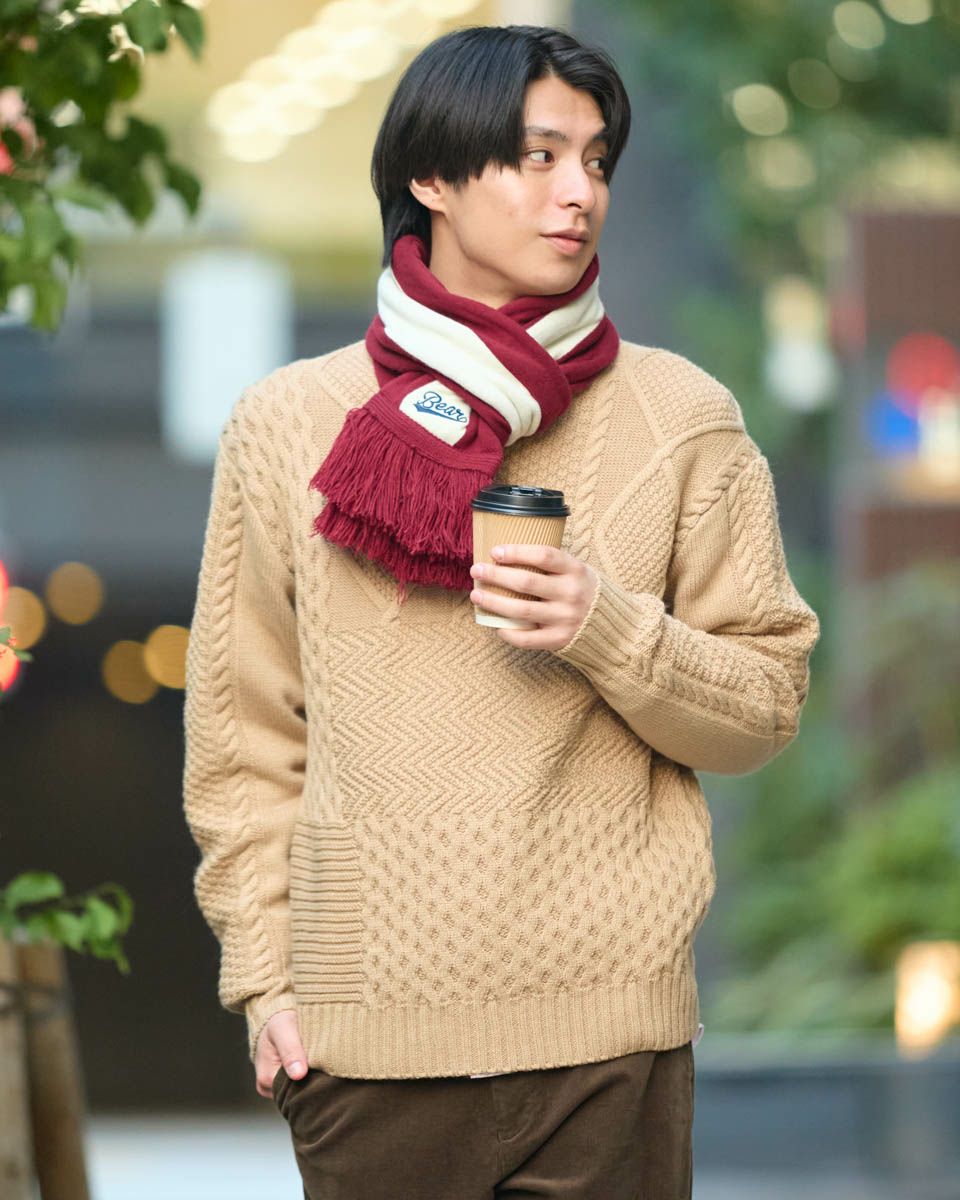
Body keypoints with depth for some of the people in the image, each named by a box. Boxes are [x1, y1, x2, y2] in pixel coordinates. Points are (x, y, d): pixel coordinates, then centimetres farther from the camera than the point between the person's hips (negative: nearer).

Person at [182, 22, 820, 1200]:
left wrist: (614, 635, -12)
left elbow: (765, 706, 6)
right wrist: (262, 969, 2)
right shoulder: (286, 424, 6)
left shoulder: (680, 420, 6)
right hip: (368, 1034, 0)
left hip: (609, 1023, 0)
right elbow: (241, 737, 9)